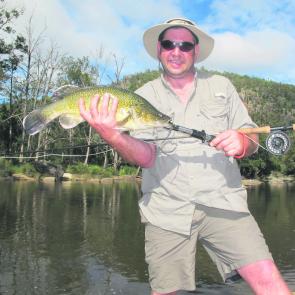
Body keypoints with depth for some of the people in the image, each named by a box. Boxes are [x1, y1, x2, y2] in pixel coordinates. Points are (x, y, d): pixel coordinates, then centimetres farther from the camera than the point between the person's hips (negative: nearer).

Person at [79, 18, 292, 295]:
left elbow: (252, 139, 11)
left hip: (222, 202, 1)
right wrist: (112, 135, -28)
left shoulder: (221, 86, 12)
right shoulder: (144, 96, 7)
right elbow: (146, 156, -7)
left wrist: (241, 143, -13)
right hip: (166, 210, 0)